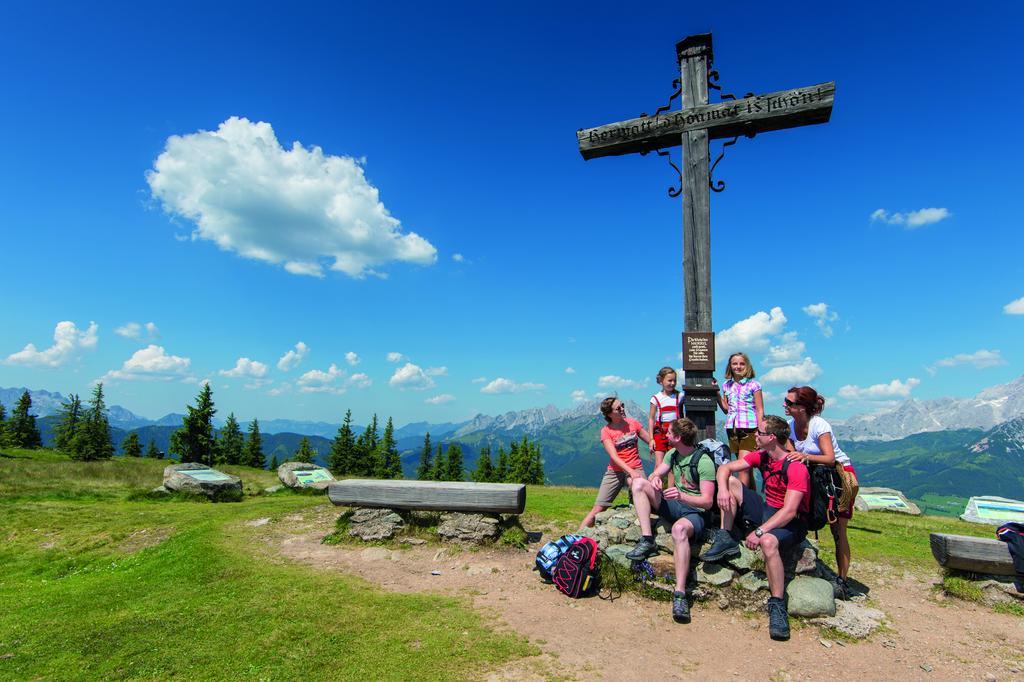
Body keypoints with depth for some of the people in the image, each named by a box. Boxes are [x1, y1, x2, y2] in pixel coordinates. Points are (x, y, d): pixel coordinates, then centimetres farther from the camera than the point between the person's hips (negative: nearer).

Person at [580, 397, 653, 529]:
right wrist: (631, 472, -27)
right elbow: (614, 456, -14)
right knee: (597, 510, -2)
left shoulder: (633, 423, 3)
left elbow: (651, 442, 10)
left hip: (636, 469, 1)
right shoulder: (606, 431, -4)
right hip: (615, 471, -1)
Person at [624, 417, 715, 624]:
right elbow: (654, 474, 9)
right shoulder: (672, 454, 8)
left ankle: (679, 594, -43)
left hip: (696, 512, -8)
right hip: (674, 506, 8)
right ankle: (647, 541, -20)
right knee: (639, 483, -10)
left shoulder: (704, 462, -16)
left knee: (679, 528, -42)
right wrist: (655, 479, -17)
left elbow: (708, 502, -20)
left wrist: (682, 496, -37)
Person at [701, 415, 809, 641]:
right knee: (731, 482, -4)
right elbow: (725, 468, 3)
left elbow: (789, 511, -28)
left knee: (768, 542, -39)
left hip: (791, 523, -8)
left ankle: (777, 606, -27)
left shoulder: (796, 467, -21)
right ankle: (725, 540, -6)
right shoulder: (761, 456, 2)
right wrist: (722, 489, -19)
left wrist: (759, 531, -33)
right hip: (767, 511, 8)